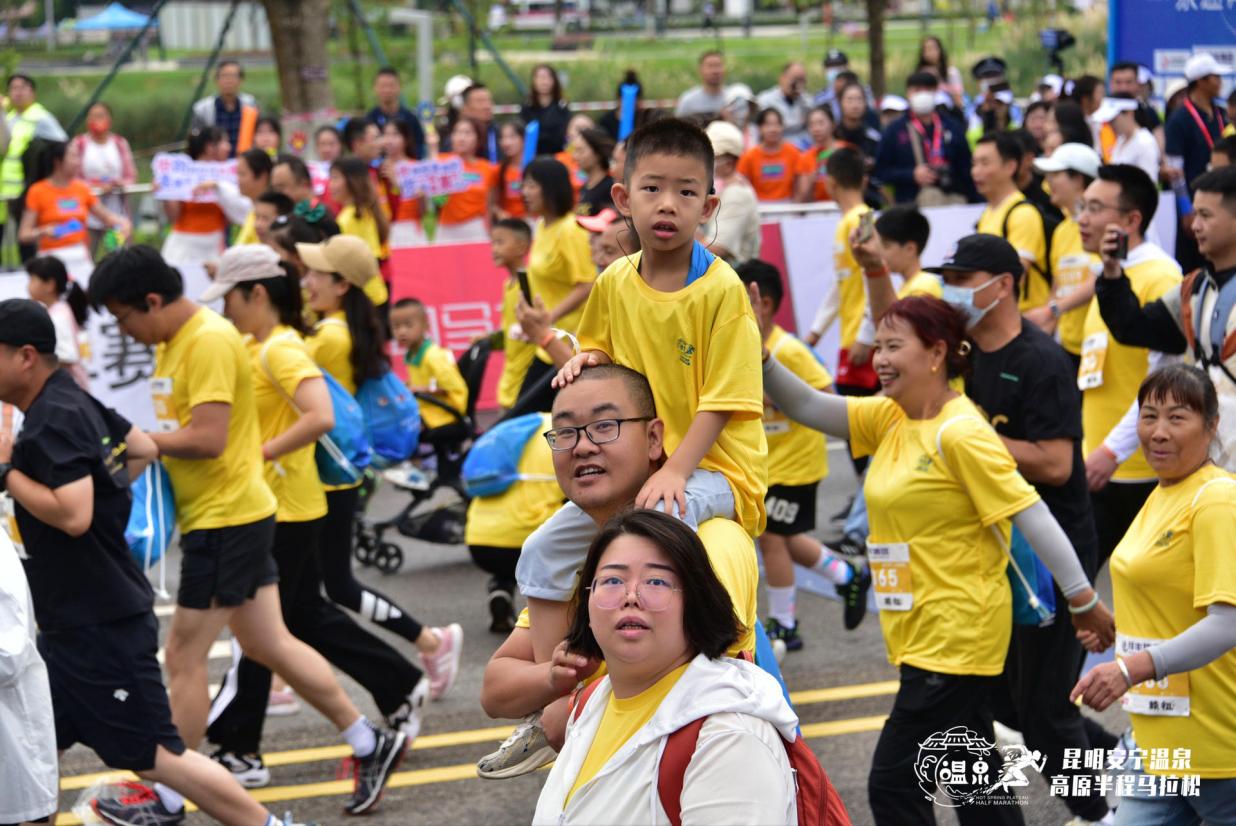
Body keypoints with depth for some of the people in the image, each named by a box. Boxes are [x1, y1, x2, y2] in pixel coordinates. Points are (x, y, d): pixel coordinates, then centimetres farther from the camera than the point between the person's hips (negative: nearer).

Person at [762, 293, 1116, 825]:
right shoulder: (890, 419, 8)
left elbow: (1032, 516, -18)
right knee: (975, 776, 16)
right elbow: (807, 408, 8)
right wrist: (760, 356, -8)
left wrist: (1083, 601, -18)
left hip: (955, 636, -9)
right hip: (921, 635, 9)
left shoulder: (961, 433, -18)